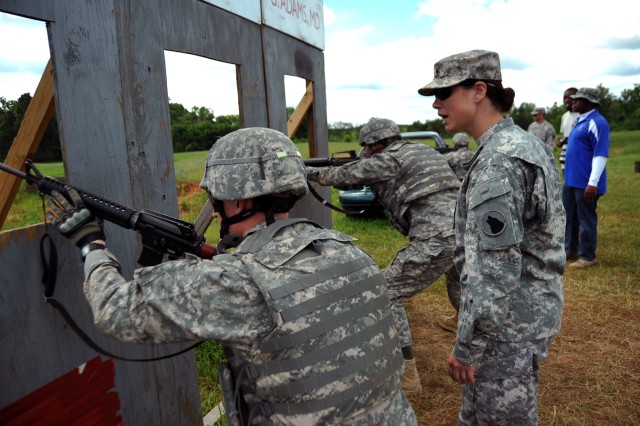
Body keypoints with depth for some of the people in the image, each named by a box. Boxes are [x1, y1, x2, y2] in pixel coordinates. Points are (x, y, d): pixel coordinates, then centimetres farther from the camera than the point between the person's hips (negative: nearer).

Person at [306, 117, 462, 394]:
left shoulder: (388, 159, 0)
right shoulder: (424, 151, 23)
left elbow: (340, 176, 7)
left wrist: (307, 171, 24)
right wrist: (365, 166, 31)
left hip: (436, 239, -9)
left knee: (386, 294, 0)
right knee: (459, 284, 35)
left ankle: (406, 375, 3)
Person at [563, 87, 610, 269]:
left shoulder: (597, 122, -15)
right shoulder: (580, 121, 14)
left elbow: (601, 154, -21)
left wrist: (593, 183, -24)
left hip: (585, 182, -9)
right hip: (571, 179, 9)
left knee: (586, 219, 2)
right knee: (569, 216, 16)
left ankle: (587, 256, 13)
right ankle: (570, 250, 29)